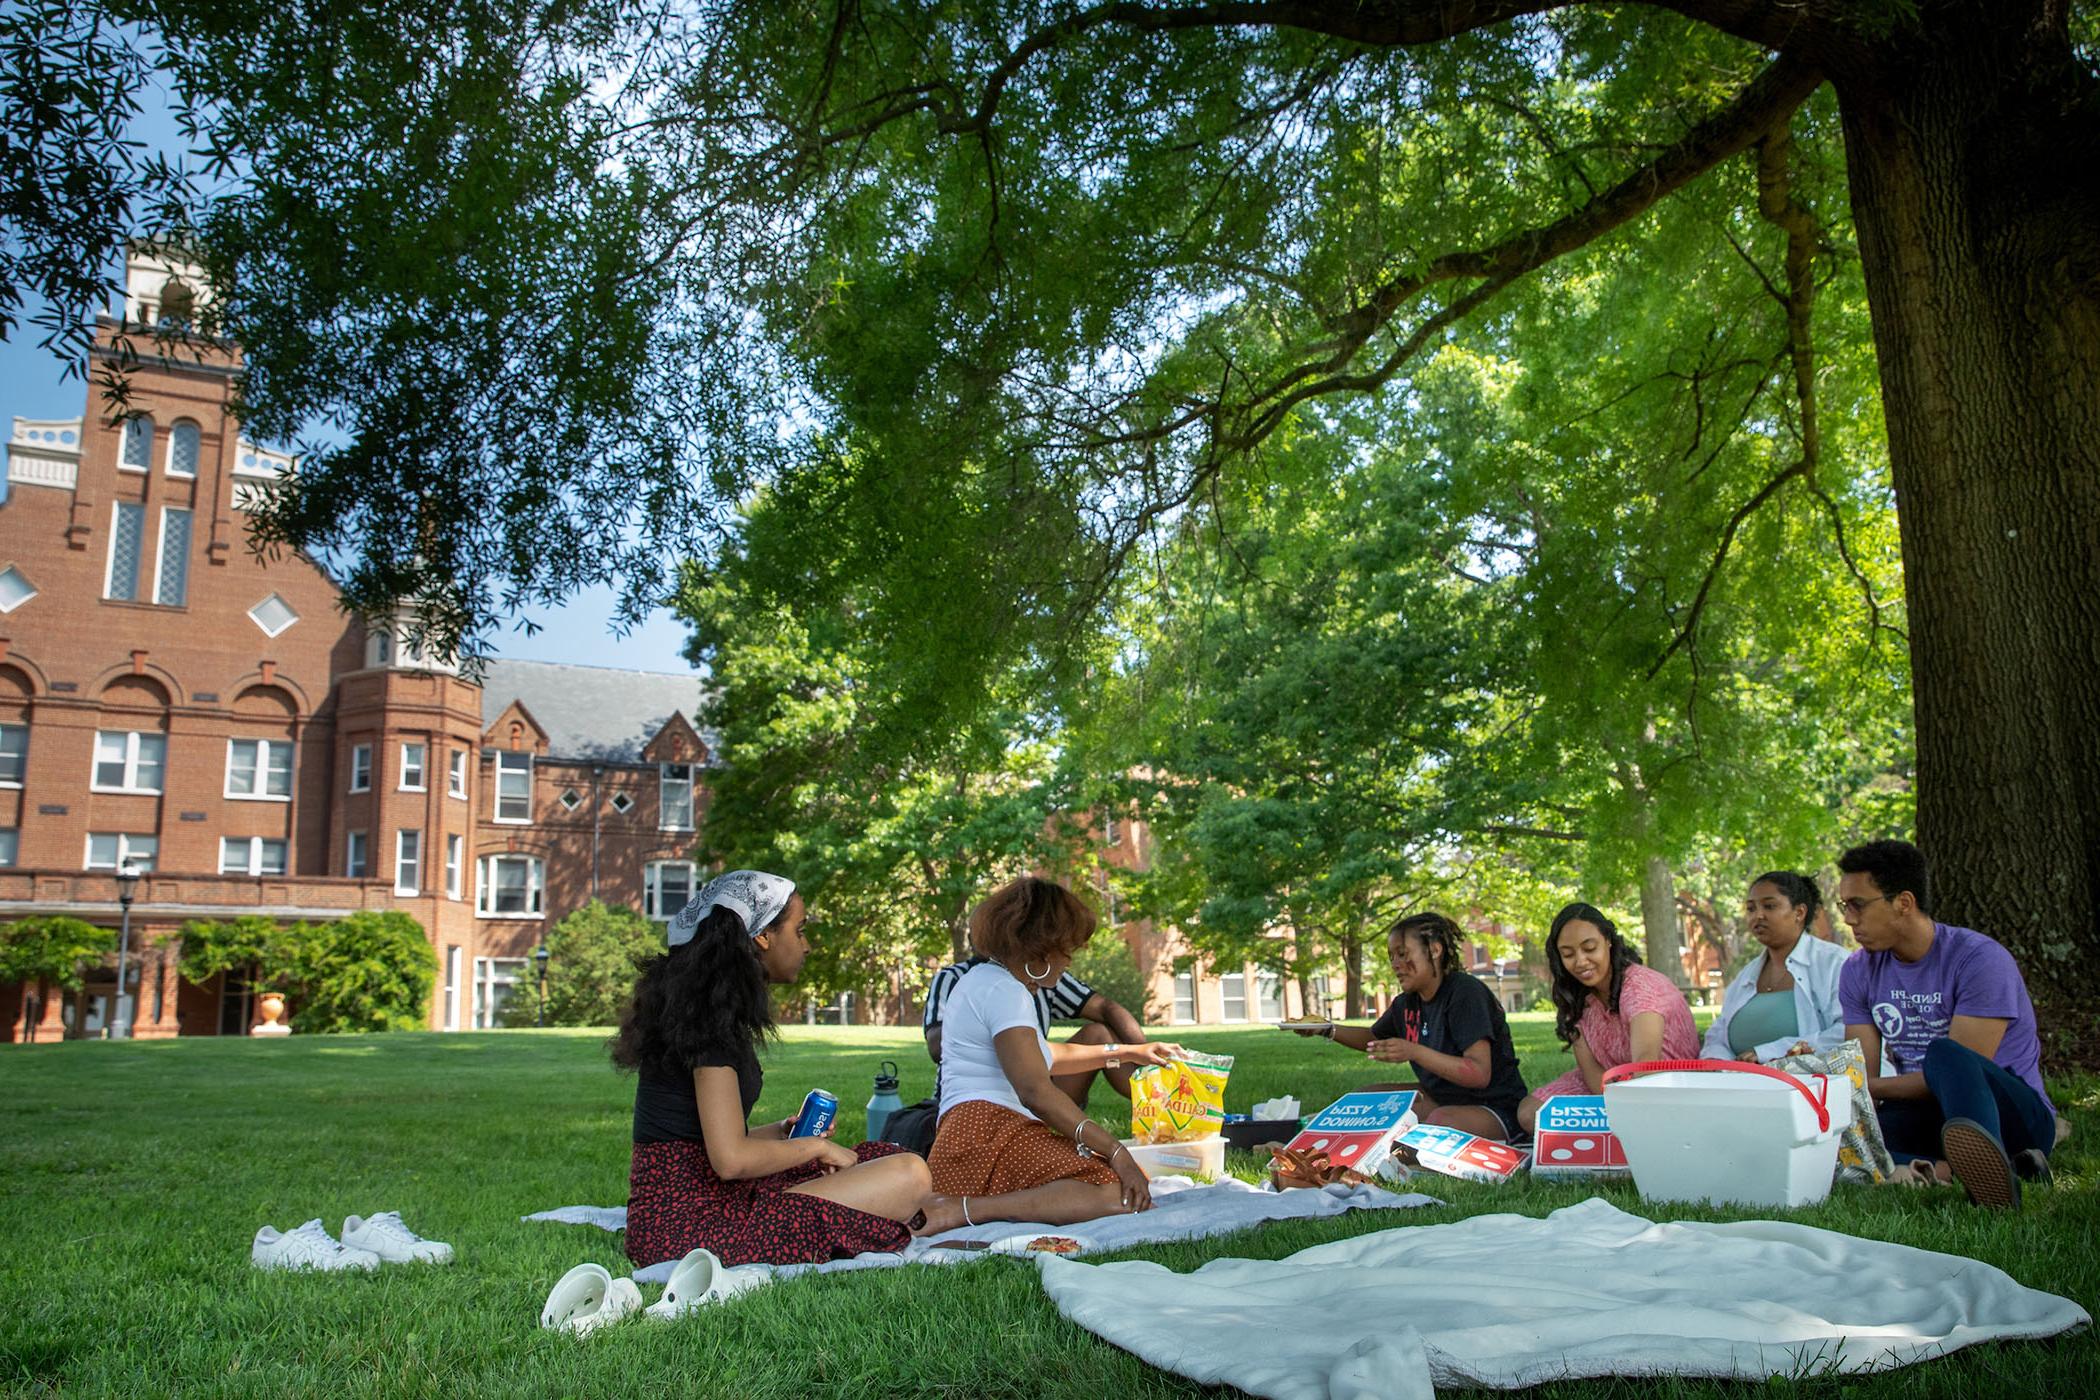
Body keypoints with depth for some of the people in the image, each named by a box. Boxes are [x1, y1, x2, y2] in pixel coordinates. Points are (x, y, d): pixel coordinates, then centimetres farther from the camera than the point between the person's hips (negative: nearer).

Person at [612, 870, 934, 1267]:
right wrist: (815, 1146, -5)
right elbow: (732, 1159, -21)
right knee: (909, 1175, -17)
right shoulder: (713, 1017, -15)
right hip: (687, 1222, -10)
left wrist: (783, 1131, 10)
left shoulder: (698, 1006, 16)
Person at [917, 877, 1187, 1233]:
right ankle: (965, 1210, -26)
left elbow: (1040, 1056, 39)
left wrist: (1127, 1053, 41)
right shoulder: (1003, 990, -9)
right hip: (990, 1133, -12)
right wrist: (1116, 1152, -18)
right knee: (1122, 1195, -27)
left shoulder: (982, 979, 26)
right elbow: (1035, 1090, -19)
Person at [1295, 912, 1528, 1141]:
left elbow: (1480, 1074, -28)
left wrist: (1414, 1052, -37)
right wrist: (1329, 1030, 5)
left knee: (1442, 1122, -37)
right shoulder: (1405, 1003, 4)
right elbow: (1372, 1037, 24)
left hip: (1495, 1108, -8)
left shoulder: (1465, 991, -20)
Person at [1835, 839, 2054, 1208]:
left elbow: (1959, 1072, -16)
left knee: (1942, 1052, -38)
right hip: (1930, 1118, 5)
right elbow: (1861, 1078, 2)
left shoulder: (1980, 959, -12)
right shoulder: (1859, 972, 7)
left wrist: (1871, 1087, -12)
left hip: (2017, 1114, -5)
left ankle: (1992, 1178, -58)